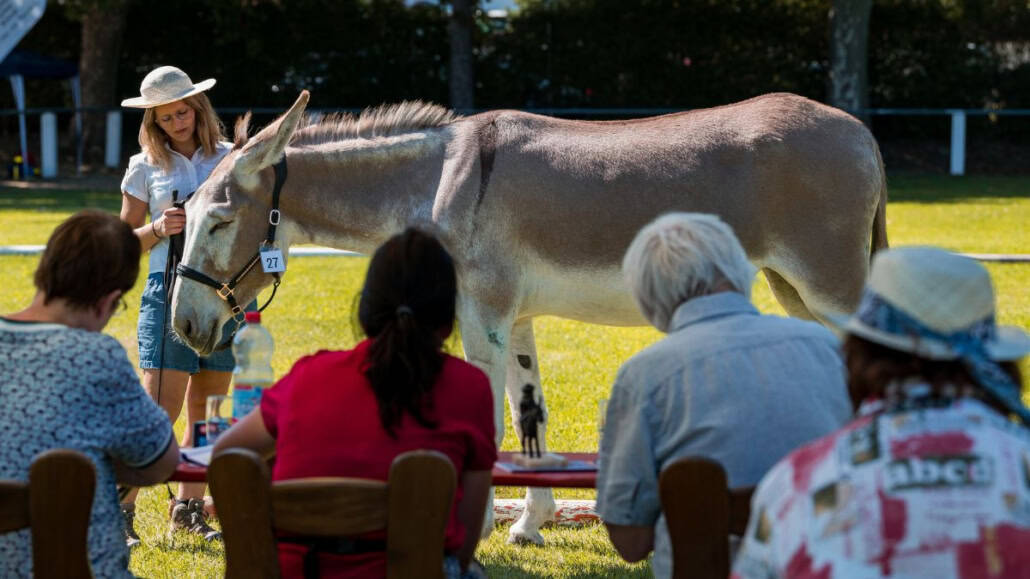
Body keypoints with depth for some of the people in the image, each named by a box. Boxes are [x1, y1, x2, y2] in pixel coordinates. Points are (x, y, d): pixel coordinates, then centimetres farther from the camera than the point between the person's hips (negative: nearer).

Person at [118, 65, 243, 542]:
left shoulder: (228, 157, 8)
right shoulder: (146, 167, 4)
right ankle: (121, 508, -4)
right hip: (170, 288, -3)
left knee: (207, 408, 8)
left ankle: (188, 506, 18)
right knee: (160, 408, -10)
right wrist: (160, 228, -12)